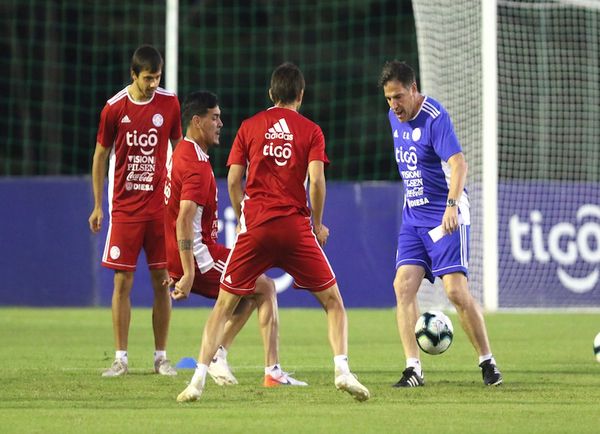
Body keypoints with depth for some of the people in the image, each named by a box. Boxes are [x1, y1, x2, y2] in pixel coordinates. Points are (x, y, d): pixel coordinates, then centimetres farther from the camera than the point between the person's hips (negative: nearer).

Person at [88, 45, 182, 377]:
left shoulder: (169, 103, 0)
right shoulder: (114, 108, -4)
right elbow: (100, 156, 6)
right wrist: (97, 206, 6)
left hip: (161, 207, 1)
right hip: (124, 208, -1)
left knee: (162, 280, 1)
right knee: (122, 281, -2)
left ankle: (161, 357, 9)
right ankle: (120, 358, 3)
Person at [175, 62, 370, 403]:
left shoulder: (250, 126, 9)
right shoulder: (311, 131, 4)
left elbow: (233, 180, 6)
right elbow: (316, 180, -6)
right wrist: (317, 225, 6)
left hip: (255, 225, 1)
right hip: (296, 228, -1)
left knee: (225, 304, 10)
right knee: (333, 301, 9)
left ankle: (199, 379, 0)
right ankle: (343, 370, -9)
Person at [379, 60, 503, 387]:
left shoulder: (435, 117, -17)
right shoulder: (395, 118, 8)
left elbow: (458, 162, -29)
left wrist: (452, 204, -42)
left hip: (445, 217, -7)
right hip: (413, 217, 7)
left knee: (456, 289, -14)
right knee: (403, 285, -8)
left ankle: (487, 363, 1)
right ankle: (413, 369, -7)